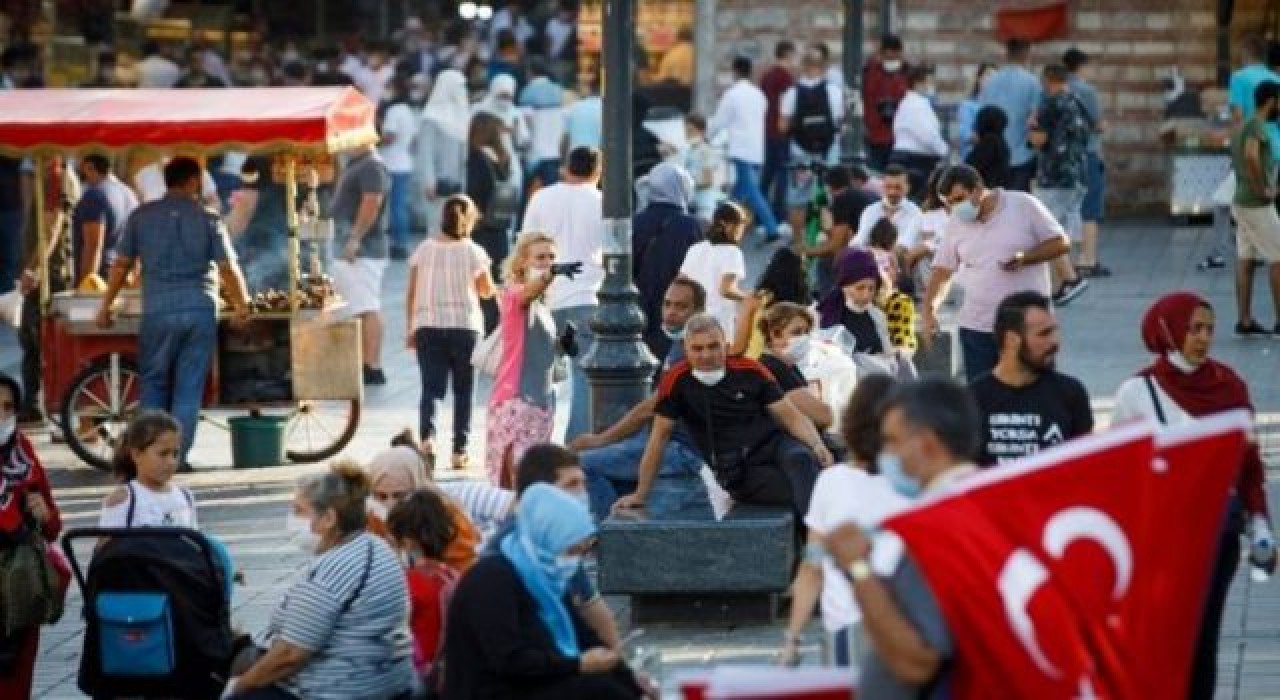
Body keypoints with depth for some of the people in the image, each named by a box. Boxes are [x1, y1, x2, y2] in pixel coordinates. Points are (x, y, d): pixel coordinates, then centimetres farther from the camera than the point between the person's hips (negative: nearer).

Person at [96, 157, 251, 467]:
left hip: (158, 310, 0)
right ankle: (177, 456, 5)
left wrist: (106, 306, 12)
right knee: (189, 387, 6)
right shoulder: (208, 219, 0)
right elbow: (228, 268, -2)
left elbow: (121, 264, 3)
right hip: (201, 310, 0)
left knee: (153, 382, 14)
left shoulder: (142, 216, 2)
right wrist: (242, 305, 12)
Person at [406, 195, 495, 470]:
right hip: (465, 326, -1)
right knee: (463, 390, 10)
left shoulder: (424, 250, 1)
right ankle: (459, 450, 9)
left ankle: (427, 433, -27)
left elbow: (411, 293, 2)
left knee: (431, 386, -2)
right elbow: (488, 291, 6)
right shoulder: (473, 252, -3)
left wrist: (410, 328, 9)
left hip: (427, 326, 1)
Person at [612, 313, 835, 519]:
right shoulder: (677, 381, -1)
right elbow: (660, 436, 3)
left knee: (799, 459, -35)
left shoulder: (749, 371, 5)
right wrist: (640, 495, 3)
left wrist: (818, 445, -15)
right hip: (736, 473, -2)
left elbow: (790, 415, 5)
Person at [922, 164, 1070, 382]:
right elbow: (942, 270, 10)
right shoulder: (956, 224, 6)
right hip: (976, 328, 3)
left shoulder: (1023, 205, -5)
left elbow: (1060, 243, -3)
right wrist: (929, 311, -4)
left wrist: (1025, 258, -18)